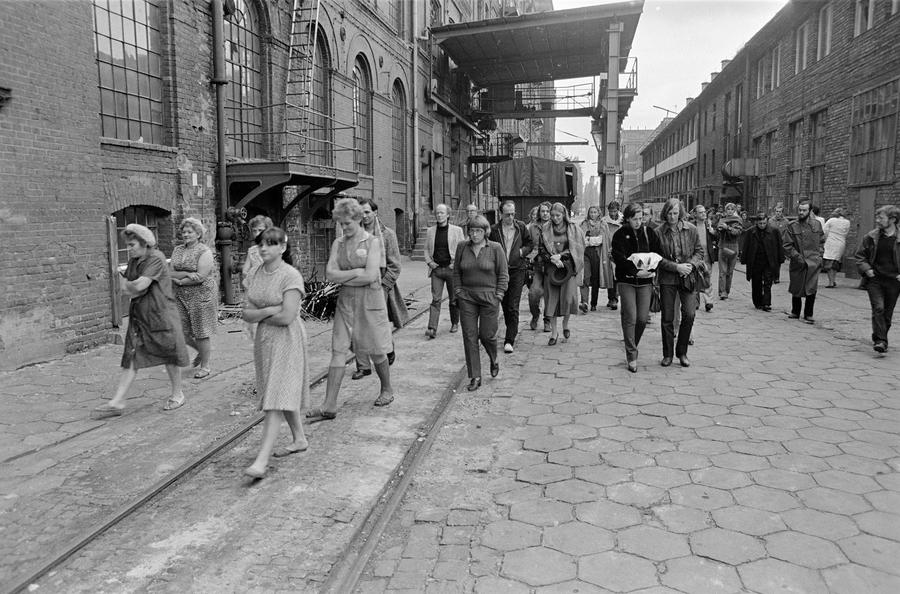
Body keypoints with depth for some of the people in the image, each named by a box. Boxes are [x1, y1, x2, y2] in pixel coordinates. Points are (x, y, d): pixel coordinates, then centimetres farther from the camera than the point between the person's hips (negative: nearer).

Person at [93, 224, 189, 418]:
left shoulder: (156, 258, -14)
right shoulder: (133, 261, 11)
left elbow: (139, 285, -22)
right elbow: (124, 287, 10)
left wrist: (126, 284, -2)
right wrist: (133, 289, -11)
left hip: (160, 314, -7)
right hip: (138, 314, 7)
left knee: (169, 356, 6)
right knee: (131, 358, 3)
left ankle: (177, 394, 23)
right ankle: (117, 403, 2)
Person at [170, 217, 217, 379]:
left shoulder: (204, 251, -8)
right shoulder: (177, 250, 11)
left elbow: (201, 276, -17)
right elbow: (171, 273, 2)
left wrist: (179, 281, -10)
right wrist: (187, 274, -15)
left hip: (201, 296, -6)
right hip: (180, 297, 6)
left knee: (201, 332, 1)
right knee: (181, 331, 8)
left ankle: (204, 366, 15)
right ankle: (201, 351, 36)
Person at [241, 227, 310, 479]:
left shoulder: (291, 276, -14)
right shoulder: (255, 274, 6)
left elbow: (287, 317, -22)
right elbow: (246, 314, 2)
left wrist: (258, 315, -8)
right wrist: (268, 311, -17)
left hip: (286, 339, -8)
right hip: (263, 339, 8)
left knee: (277, 397, -9)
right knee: (284, 392, 17)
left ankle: (262, 459, -11)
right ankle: (299, 439, 33)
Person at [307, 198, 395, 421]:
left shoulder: (373, 242, -5)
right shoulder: (338, 243, 8)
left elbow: (370, 276, -16)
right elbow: (330, 273, -2)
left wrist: (342, 276, -8)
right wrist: (356, 272, -12)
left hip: (369, 300, -4)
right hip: (345, 301, 4)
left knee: (376, 351, 8)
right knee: (338, 351, -2)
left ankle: (387, 390, 32)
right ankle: (329, 406, -2)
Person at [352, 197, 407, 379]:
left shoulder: (387, 234, -2)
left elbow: (394, 266, -3)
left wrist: (381, 286, -10)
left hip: (380, 285, -3)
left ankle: (389, 350, 31)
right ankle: (363, 366, 8)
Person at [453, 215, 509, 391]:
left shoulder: (496, 248, -3)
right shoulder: (462, 247, 5)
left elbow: (503, 275, 0)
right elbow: (456, 272, 13)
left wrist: (498, 296, -6)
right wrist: (458, 292, 4)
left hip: (489, 296, -2)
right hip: (467, 297, 3)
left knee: (487, 334, 1)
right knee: (469, 336, 0)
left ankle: (494, 360, 35)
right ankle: (475, 377, 8)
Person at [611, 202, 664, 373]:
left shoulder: (649, 233, 7)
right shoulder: (620, 235, -3)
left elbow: (659, 254, 7)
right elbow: (619, 258, -12)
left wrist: (652, 269, -12)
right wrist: (635, 271, -23)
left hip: (645, 281, 3)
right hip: (626, 280, -3)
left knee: (643, 319, 0)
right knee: (630, 318, -7)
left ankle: (632, 347, 25)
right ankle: (632, 357, 1)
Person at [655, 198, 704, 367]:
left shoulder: (691, 229, 2)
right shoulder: (658, 232, -4)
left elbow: (699, 251, 8)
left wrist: (691, 264, -10)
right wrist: (676, 267, -14)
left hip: (688, 277, 1)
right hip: (667, 278, -1)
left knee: (689, 314, -8)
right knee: (667, 318, 3)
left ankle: (682, 352, 10)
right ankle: (667, 355, 18)